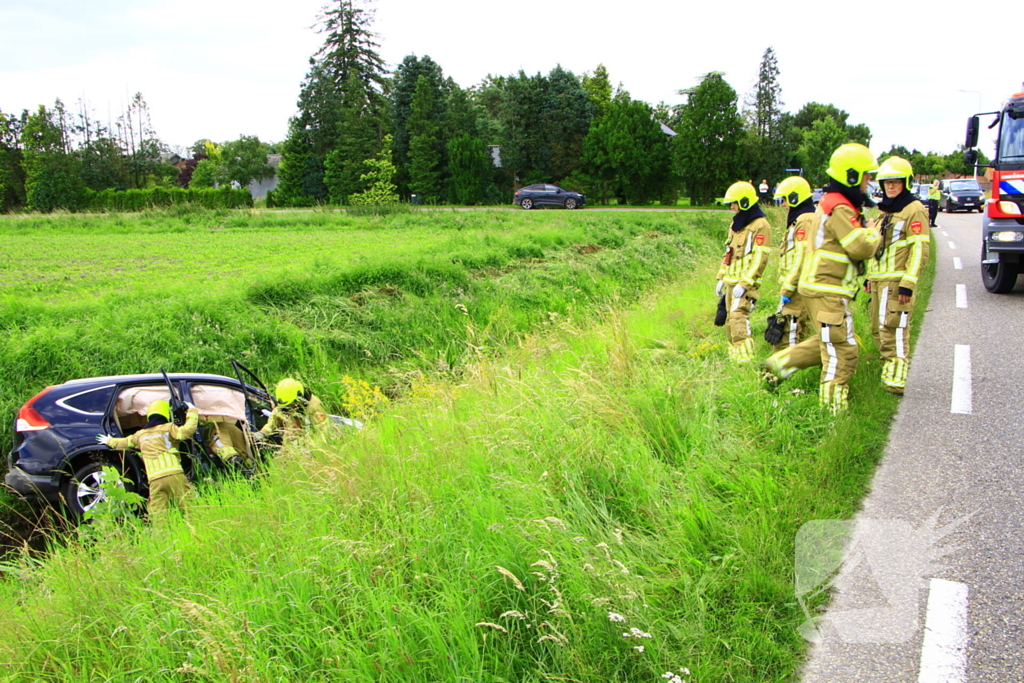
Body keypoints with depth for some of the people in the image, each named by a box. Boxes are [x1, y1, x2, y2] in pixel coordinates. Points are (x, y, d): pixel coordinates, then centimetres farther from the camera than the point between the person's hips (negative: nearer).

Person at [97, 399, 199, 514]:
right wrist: (192, 411, 2)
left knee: (157, 515, 4)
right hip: (174, 475, -4)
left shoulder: (140, 435, 23)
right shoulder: (168, 428, 5)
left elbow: (124, 442, 41)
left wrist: (109, 441, 63)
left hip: (155, 480, 4)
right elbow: (186, 431, -12)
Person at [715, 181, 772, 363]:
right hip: (731, 281, 9)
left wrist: (744, 283, -20)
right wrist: (721, 278, 18)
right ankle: (734, 355, 18)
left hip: (747, 283, -9)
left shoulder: (760, 225, -9)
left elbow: (760, 258, -15)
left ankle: (745, 358, -22)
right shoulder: (736, 224, 18)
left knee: (738, 316, -21)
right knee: (730, 320, 10)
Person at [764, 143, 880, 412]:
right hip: (828, 293, -10)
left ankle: (780, 363, 22)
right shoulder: (841, 209, -17)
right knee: (843, 352, -3)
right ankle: (833, 408, 5)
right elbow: (861, 248, -22)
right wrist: (873, 234, -2)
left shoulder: (830, 202, 15)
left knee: (829, 344, 22)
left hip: (818, 287, 10)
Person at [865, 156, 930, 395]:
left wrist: (908, 283, -19)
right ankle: (887, 372, 21)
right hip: (879, 281, 9)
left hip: (897, 282, -9)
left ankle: (896, 381, -9)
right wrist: (870, 276, 22)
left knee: (893, 330, -12)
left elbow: (920, 250, -13)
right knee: (878, 330, 11)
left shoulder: (914, 210, -7)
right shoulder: (885, 211, 20)